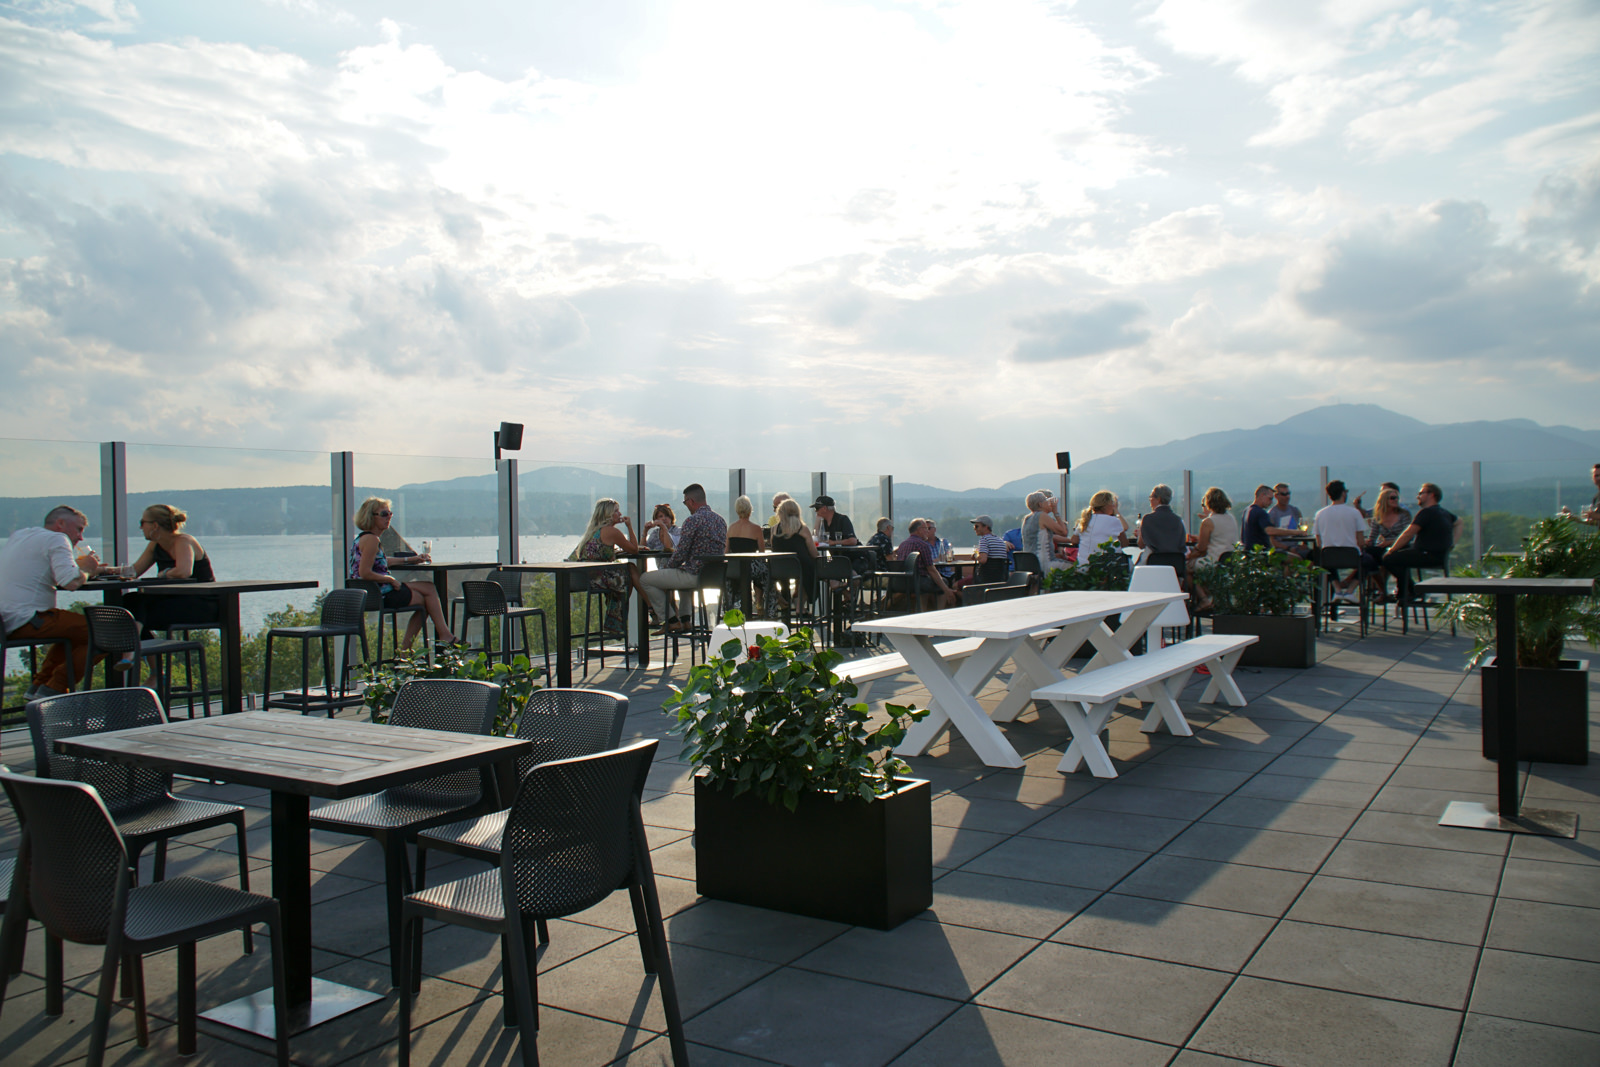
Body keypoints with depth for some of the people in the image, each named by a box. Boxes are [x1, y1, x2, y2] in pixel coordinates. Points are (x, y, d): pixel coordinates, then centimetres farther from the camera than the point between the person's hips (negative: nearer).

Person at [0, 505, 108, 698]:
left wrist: (80, 566, 16)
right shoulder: (56, 539, -7)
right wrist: (85, 570, 0)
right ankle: (52, 690, -7)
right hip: (27, 621, -10)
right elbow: (71, 582, -21)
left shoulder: (18, 535, 21)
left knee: (75, 627, 30)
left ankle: (38, 687, 24)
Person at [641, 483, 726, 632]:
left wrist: (665, 567, 4)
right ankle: (684, 619, 31)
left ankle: (671, 621, 9)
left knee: (645, 579, 5)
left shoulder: (692, 521, -17)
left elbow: (680, 555, -16)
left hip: (695, 576, -9)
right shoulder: (720, 520, 10)